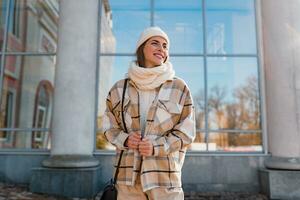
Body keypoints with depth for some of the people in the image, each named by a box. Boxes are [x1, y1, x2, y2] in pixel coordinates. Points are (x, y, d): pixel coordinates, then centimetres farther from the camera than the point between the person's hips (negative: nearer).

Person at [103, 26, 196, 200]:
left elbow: (186, 132, -1)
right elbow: (110, 127, 11)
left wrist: (156, 147, -15)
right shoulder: (120, 88, 4)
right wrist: (125, 139, -10)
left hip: (165, 174, -1)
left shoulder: (179, 88, -1)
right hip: (128, 173, 2)